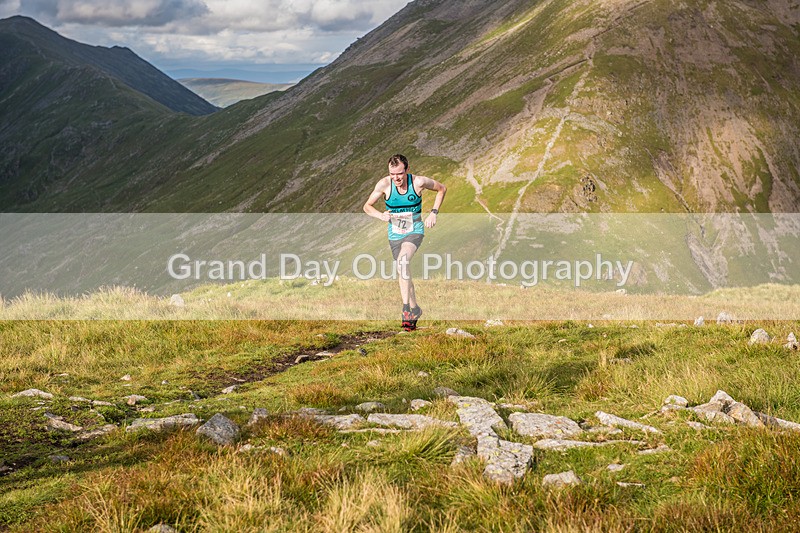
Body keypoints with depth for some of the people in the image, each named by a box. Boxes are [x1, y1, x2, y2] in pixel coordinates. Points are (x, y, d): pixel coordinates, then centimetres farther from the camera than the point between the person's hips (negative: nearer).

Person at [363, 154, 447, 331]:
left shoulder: (419, 182, -16)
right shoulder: (384, 184, -14)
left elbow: (442, 189, 3)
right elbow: (367, 206, -5)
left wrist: (434, 212, -5)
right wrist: (380, 215, -25)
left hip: (414, 231, -3)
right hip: (395, 234, 3)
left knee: (403, 259, -30)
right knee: (403, 271, 9)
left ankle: (406, 307, -32)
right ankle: (414, 309, 29)